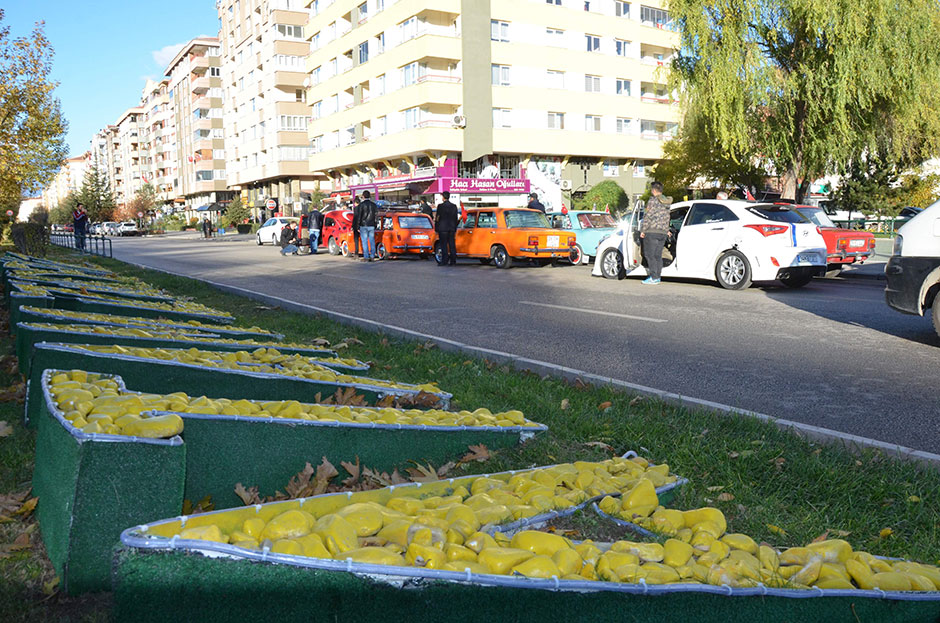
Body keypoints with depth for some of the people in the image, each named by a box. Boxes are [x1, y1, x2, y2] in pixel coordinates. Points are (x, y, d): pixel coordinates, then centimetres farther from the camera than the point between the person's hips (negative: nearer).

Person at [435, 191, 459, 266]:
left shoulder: (440, 206, -8)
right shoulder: (454, 206, 6)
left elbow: (438, 218, -7)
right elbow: (455, 219, 10)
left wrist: (436, 229, 0)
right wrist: (455, 229, 17)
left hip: (443, 229, -4)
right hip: (451, 228, 4)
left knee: (444, 245, -1)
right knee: (452, 245, 6)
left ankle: (444, 261, -4)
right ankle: (453, 261, 7)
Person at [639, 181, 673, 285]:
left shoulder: (653, 200, -10)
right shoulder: (666, 202, 15)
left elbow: (648, 216, -14)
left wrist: (643, 230, -10)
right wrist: (666, 230, 32)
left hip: (652, 231, -8)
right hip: (663, 232, 8)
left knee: (649, 255, -6)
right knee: (658, 255, 11)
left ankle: (653, 278, -10)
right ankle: (657, 276, 11)